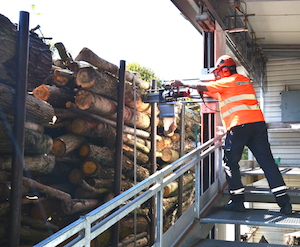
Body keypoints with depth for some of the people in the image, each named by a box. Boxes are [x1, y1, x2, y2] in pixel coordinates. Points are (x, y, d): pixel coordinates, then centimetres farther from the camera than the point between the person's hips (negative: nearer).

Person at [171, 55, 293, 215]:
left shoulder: (227, 82, 2)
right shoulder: (245, 80, 24)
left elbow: (203, 87, 6)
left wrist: (182, 84, 18)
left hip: (239, 126, -6)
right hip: (258, 123, 7)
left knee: (231, 163, 8)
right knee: (267, 162, 3)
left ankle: (237, 201, 9)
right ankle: (284, 203, 1)